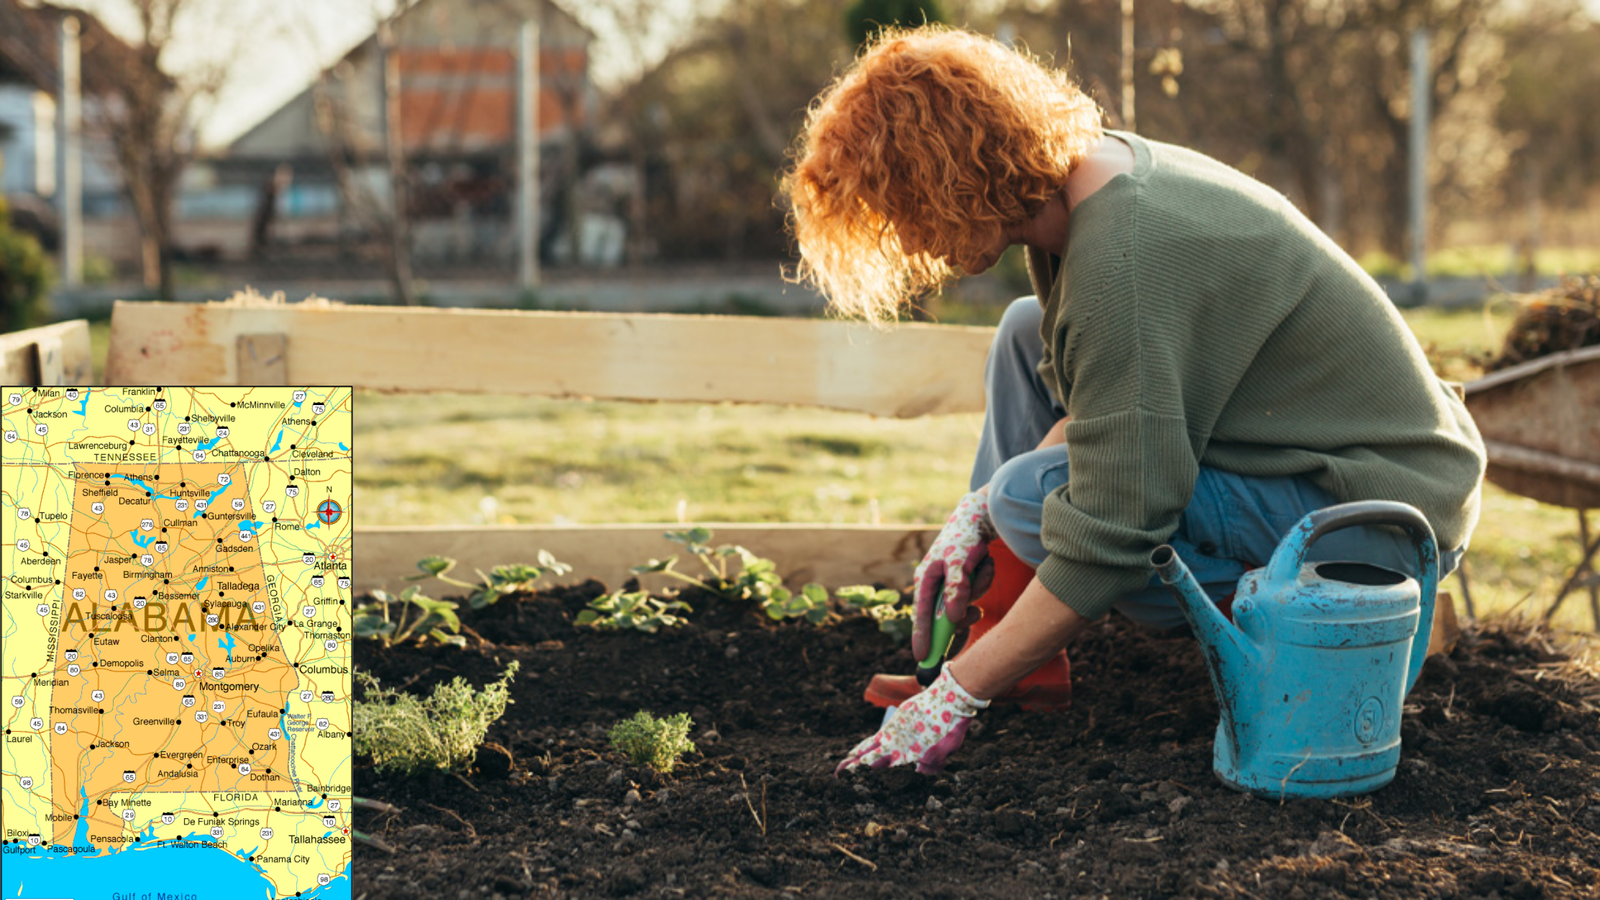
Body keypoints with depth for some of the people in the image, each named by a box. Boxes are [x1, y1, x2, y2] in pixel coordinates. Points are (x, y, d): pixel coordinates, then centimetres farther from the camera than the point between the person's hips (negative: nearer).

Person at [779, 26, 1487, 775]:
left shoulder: (1123, 258, -28)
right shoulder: (1095, 171, 0)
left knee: (1035, 498, -24)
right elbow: (1103, 403, 11)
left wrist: (957, 697, -20)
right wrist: (978, 509, 0)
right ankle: (988, 651, 10)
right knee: (1028, 336, 12)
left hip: (1385, 515, -10)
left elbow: (1110, 537, -27)